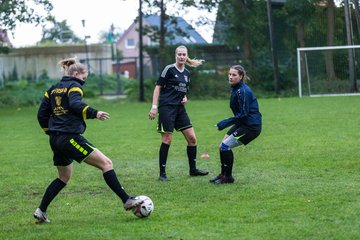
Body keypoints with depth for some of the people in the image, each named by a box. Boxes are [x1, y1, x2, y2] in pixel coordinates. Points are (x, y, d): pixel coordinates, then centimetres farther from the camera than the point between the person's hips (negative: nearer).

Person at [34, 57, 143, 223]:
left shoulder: (53, 89, 18)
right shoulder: (74, 86, -4)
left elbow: (42, 114, 17)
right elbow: (75, 104, -24)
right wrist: (94, 113, -28)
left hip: (55, 140, 9)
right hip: (70, 137, -9)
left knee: (64, 177, 23)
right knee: (106, 163, -8)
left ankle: (41, 211, 18)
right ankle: (127, 201, -14)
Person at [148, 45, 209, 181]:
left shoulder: (187, 73, 14)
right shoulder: (169, 69, -6)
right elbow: (158, 87, -7)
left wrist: (185, 98, 4)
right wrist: (154, 106, -14)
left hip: (180, 108, 7)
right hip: (167, 107, -7)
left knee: (192, 138, 3)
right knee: (167, 140, -7)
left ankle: (193, 169, 15)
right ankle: (162, 173, 2)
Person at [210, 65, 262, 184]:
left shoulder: (243, 91, -21)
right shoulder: (235, 89, 9)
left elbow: (244, 114, -22)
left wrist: (226, 122, -22)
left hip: (251, 126, -10)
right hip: (242, 123, 10)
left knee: (225, 146, -13)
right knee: (223, 146, 11)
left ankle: (228, 177, -1)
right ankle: (223, 174, 24)